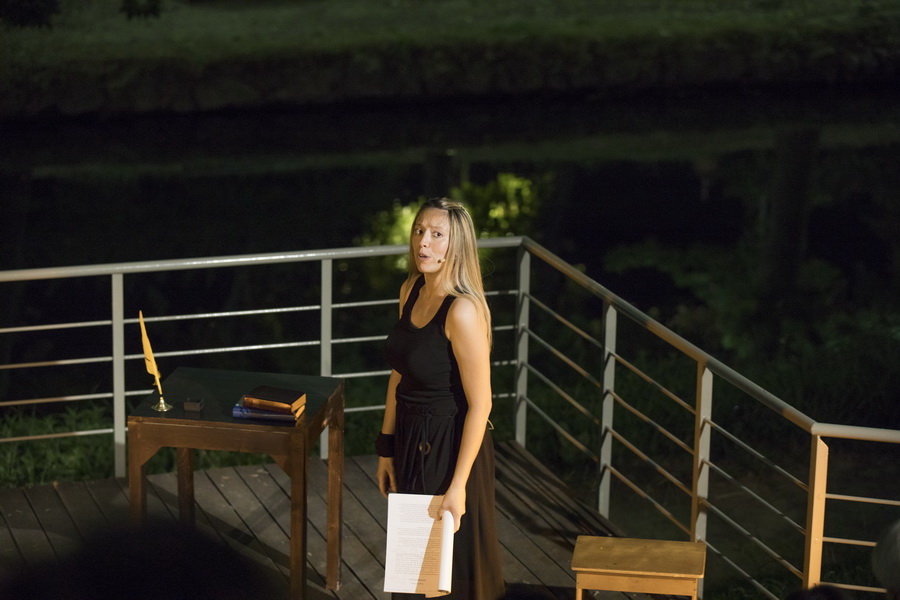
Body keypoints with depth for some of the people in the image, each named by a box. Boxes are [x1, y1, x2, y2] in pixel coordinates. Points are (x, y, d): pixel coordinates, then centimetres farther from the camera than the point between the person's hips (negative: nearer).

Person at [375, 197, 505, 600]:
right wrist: (386, 448, 10)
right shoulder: (411, 290, 1)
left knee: (450, 563, 9)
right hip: (410, 439, 7)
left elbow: (479, 405, -21)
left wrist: (458, 484, -21)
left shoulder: (463, 311, -23)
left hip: (449, 446, -7)